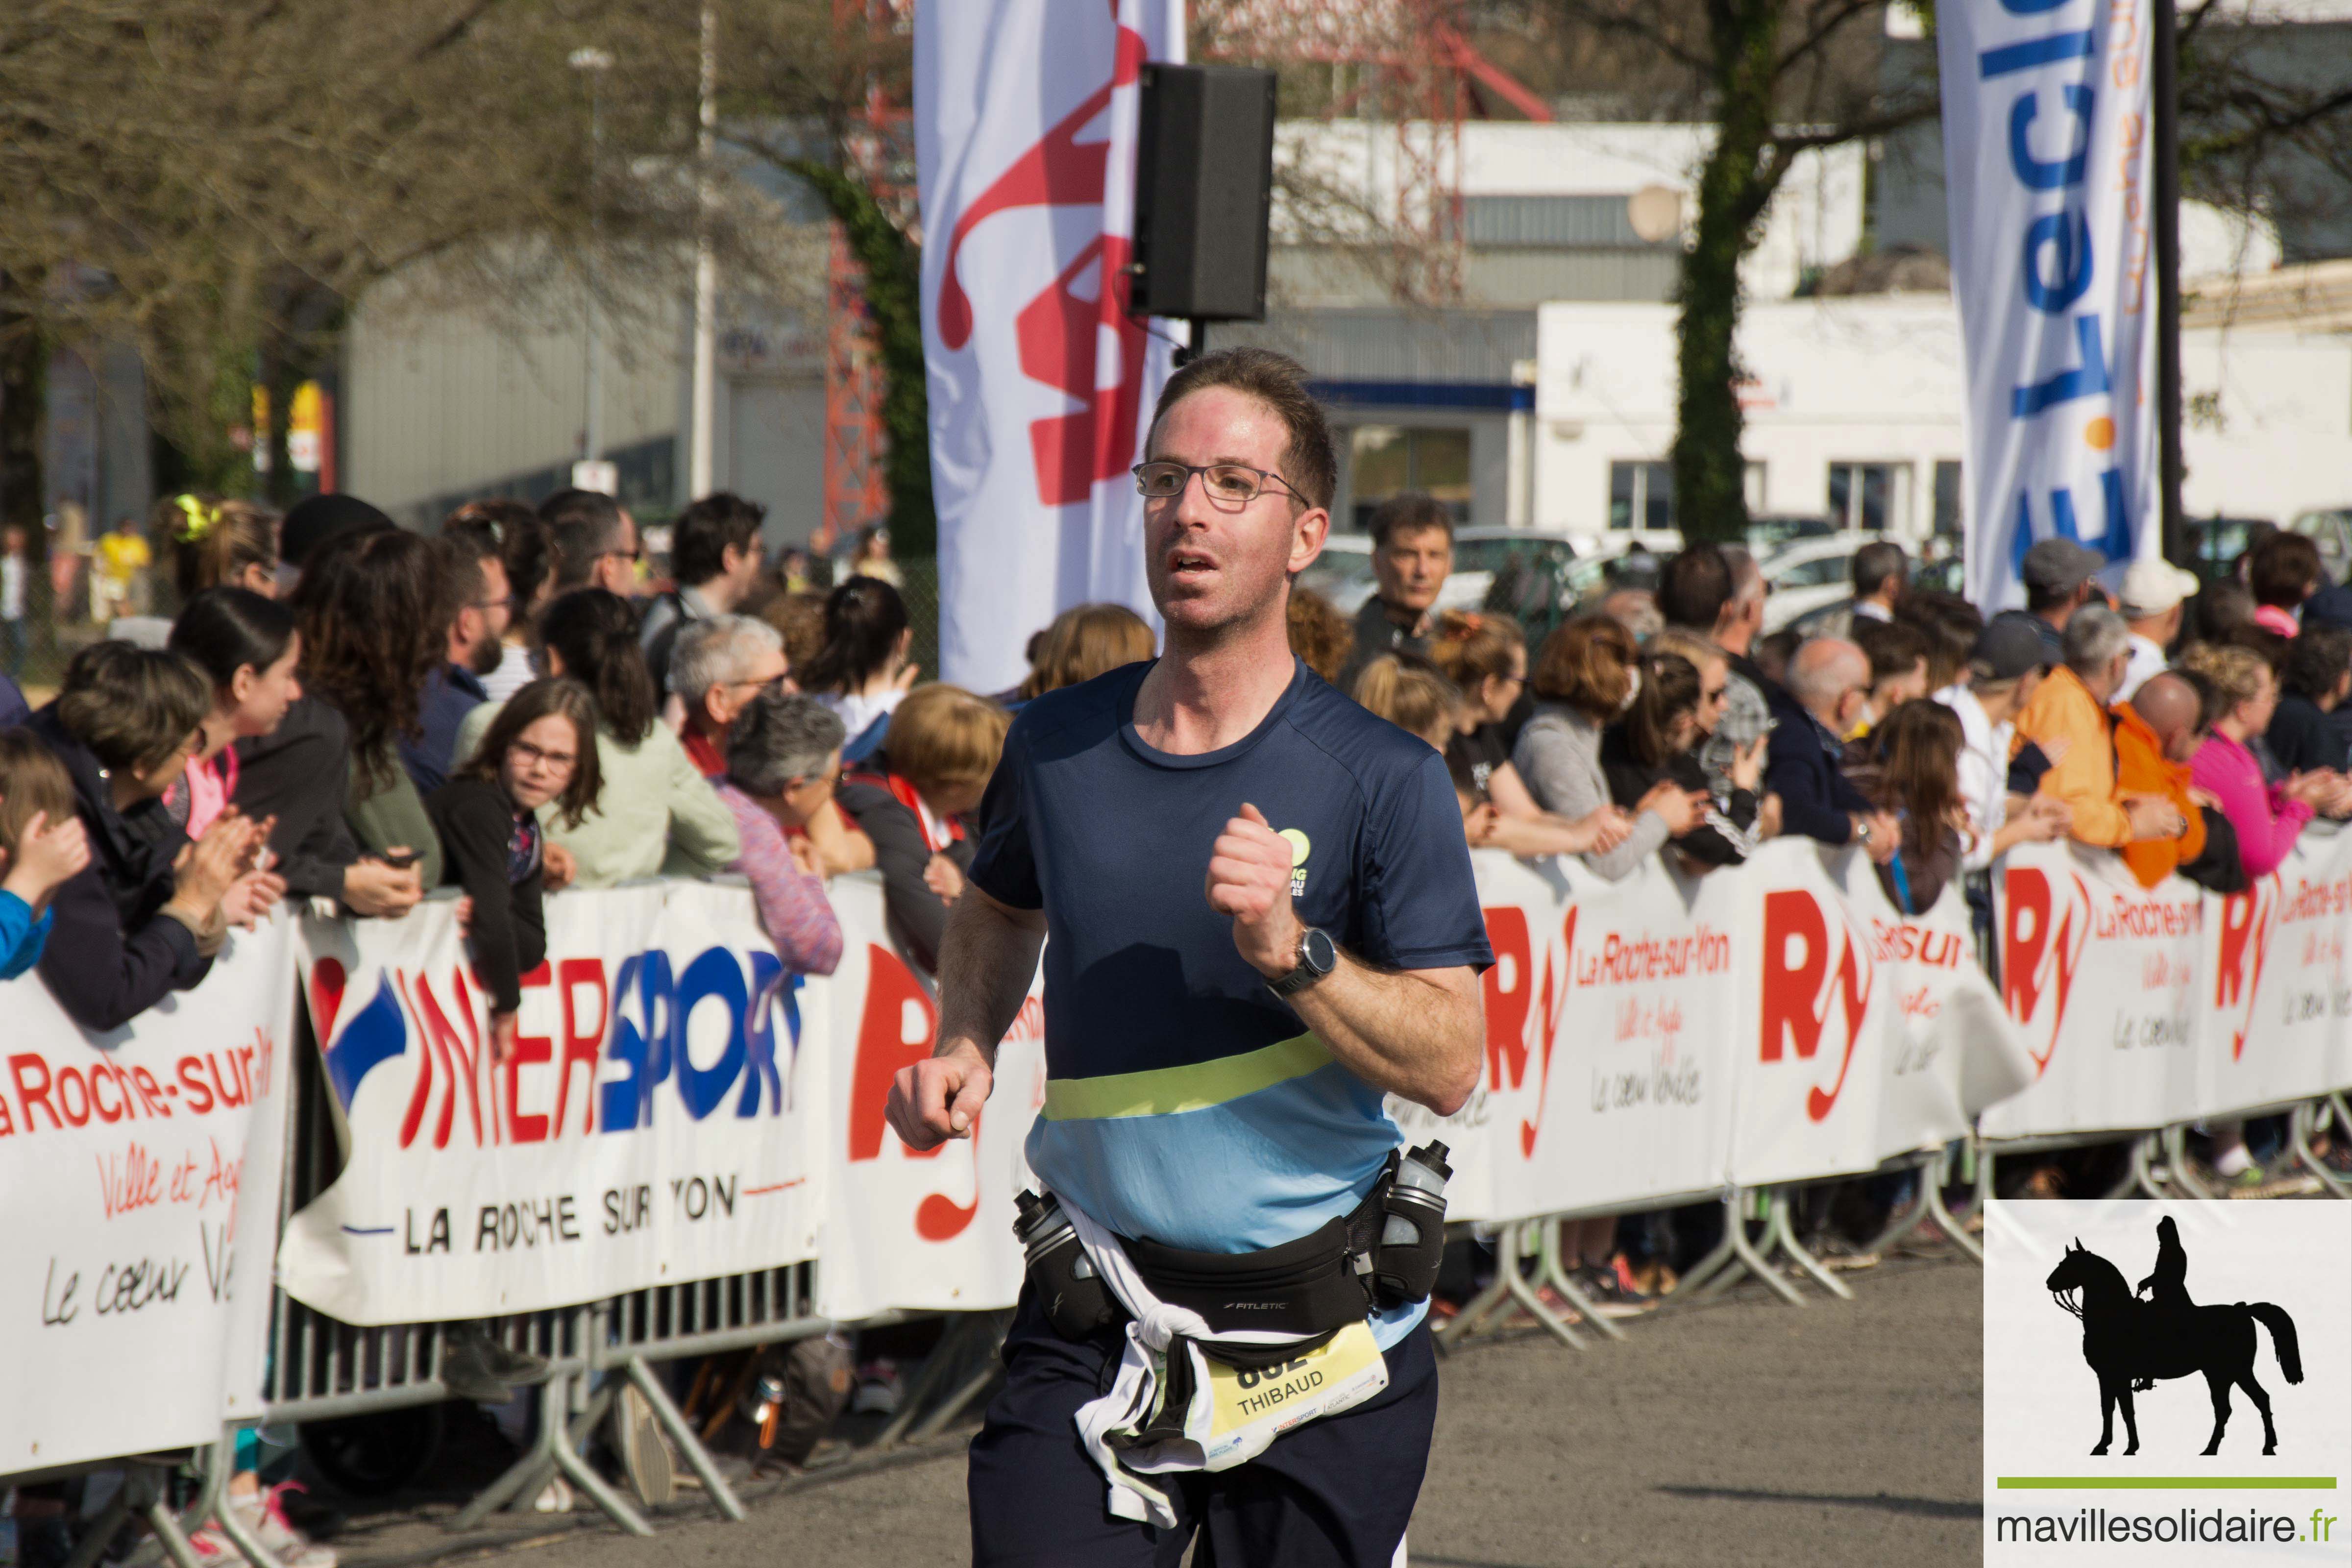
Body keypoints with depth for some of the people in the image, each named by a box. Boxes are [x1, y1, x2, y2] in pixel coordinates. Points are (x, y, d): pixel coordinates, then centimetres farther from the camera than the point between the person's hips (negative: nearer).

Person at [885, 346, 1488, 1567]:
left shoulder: (1384, 780, -6)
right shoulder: (1057, 744, 5)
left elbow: (1450, 1064, -11)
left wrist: (1292, 951, -24)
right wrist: (964, 1050, 8)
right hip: (1091, 1328, 2)